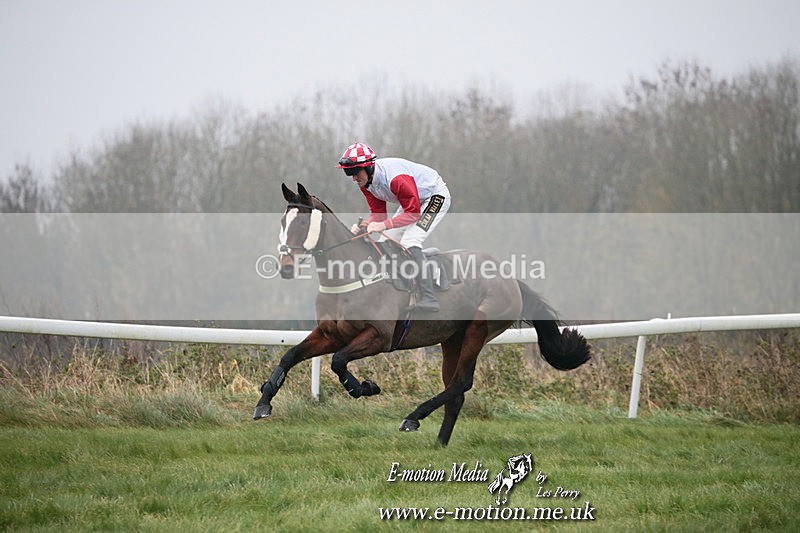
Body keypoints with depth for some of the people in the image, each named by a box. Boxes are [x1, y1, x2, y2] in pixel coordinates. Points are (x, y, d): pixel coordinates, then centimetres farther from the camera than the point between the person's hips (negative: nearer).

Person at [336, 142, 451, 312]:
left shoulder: (394, 178, -36)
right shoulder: (366, 180, -9)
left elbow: (413, 212, -33)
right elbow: (378, 214, -3)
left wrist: (383, 225, -40)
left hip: (435, 196, -10)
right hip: (412, 202, 10)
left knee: (409, 242, -25)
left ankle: (429, 299, -28)